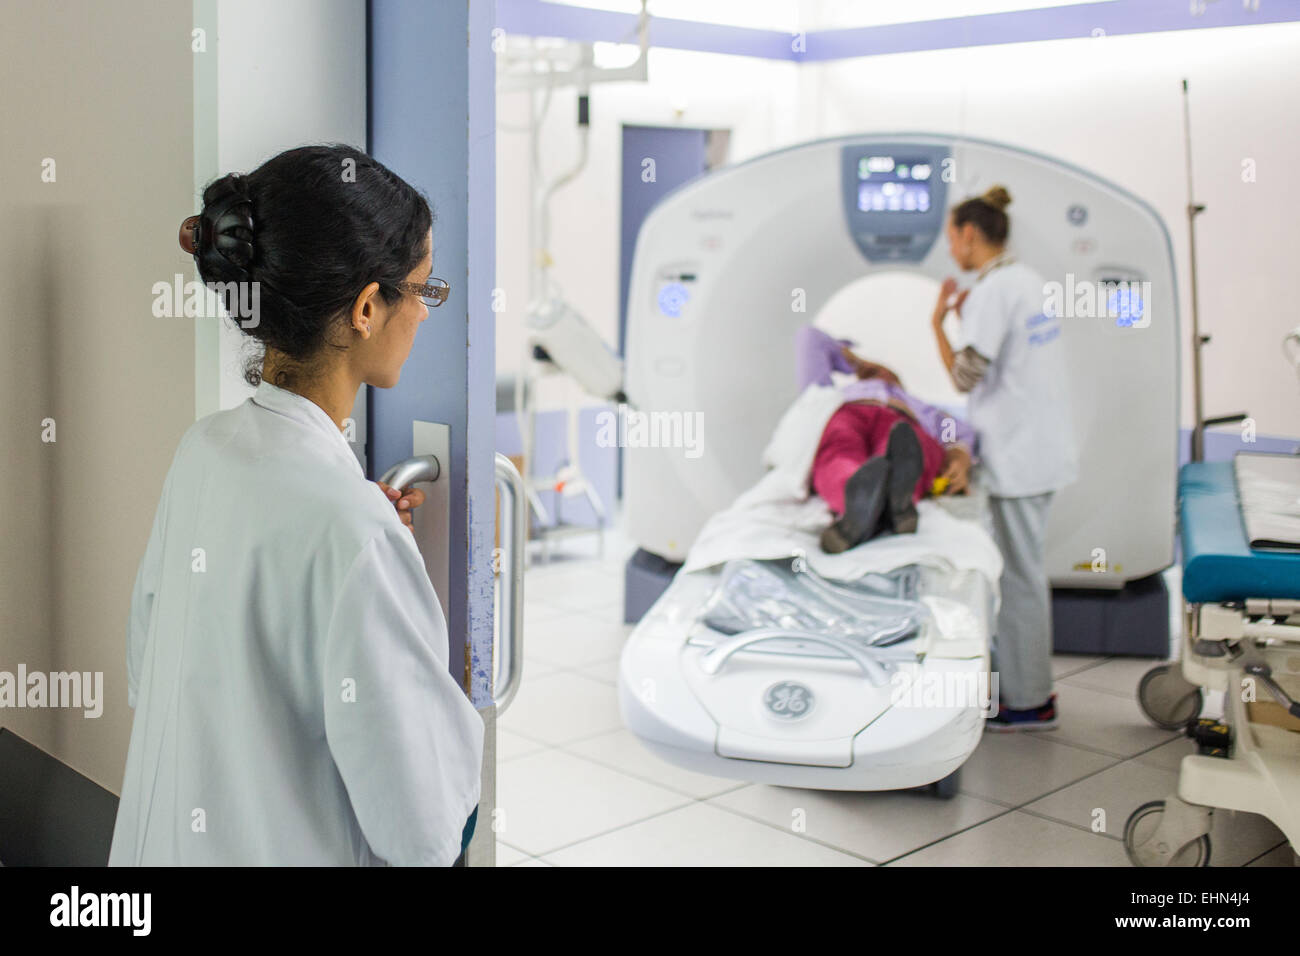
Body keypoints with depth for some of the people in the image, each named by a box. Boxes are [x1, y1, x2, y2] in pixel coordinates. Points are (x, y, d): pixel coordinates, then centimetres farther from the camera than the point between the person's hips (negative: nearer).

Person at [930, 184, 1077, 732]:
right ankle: (1028, 683, 25)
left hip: (1017, 452, -10)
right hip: (1043, 444, 10)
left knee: (1019, 574, -2)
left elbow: (965, 377, -17)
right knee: (1025, 570, 16)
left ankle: (1029, 704, 6)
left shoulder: (991, 291, -15)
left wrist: (937, 322, -6)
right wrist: (968, 315, 14)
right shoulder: (1027, 280, 13)